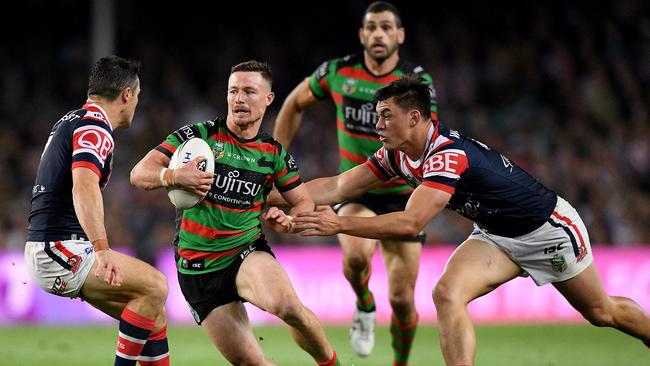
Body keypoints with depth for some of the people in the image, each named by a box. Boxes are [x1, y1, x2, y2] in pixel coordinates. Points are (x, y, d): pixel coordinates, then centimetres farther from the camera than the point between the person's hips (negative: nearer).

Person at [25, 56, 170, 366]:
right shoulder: (94, 128, -14)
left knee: (152, 311, 6)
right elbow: (84, 187, -32)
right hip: (59, 250, -10)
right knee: (154, 286, -20)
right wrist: (102, 249, -41)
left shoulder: (69, 122, 18)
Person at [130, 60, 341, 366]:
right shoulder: (199, 135, -4)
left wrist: (286, 221, -12)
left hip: (247, 252, 0)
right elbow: (139, 174, -9)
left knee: (287, 305, -33)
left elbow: (304, 203, 11)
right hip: (198, 269, 0)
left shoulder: (274, 153, 3)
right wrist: (174, 177, -30)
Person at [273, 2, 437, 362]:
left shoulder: (417, 81, -10)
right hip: (356, 194, 0)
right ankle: (364, 306, 2)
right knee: (356, 255, -32)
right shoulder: (338, 72, -6)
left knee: (402, 300, -2)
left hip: (403, 196, 0)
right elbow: (295, 103, 12)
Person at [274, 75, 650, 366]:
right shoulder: (397, 154, -10)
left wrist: (339, 224, -44)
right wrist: (273, 197, -18)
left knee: (601, 312, 9)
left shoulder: (448, 155, -35)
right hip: (495, 234, 7)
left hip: (548, 228, -7)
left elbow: (410, 223, -42)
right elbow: (338, 186, -7)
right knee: (447, 295, -19)